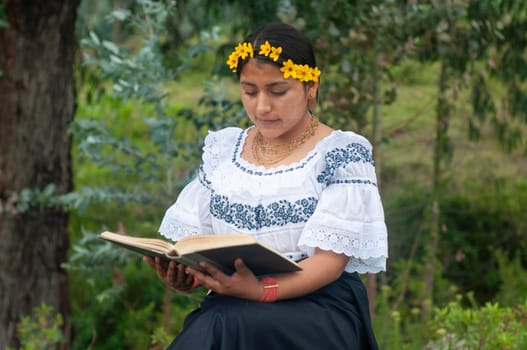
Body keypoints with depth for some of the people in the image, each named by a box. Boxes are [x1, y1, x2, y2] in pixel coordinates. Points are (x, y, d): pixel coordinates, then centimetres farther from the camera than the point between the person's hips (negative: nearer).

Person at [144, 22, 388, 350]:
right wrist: (185, 273, -12)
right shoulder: (222, 149, 15)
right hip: (229, 305, 4)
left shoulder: (343, 153, -1)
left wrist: (260, 290, -27)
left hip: (318, 307, -4)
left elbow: (331, 260, -10)